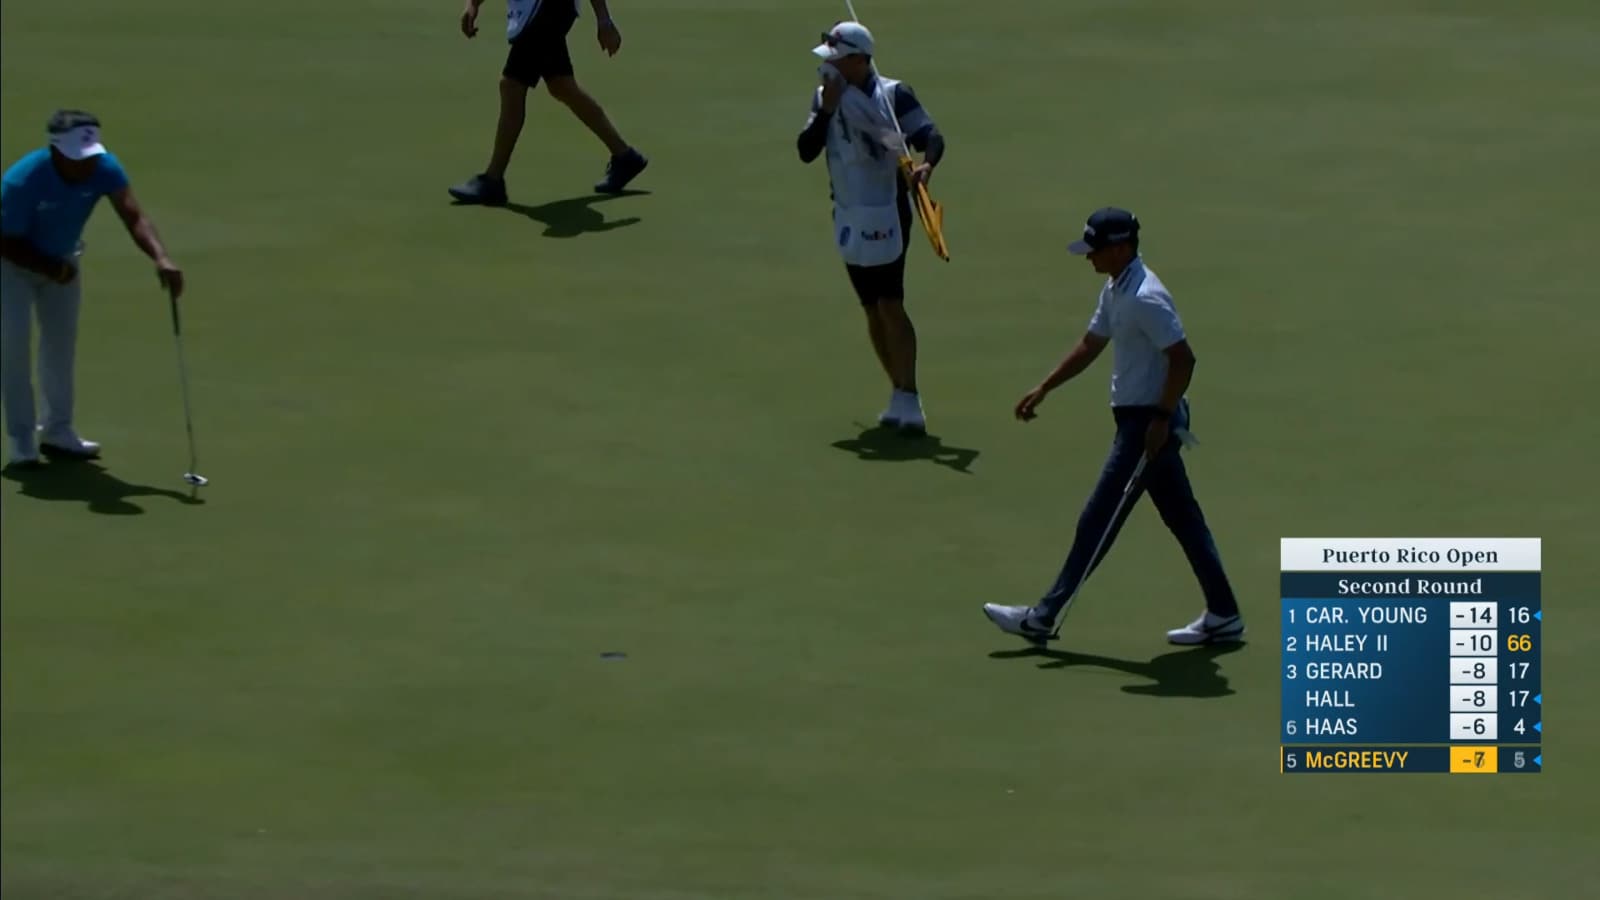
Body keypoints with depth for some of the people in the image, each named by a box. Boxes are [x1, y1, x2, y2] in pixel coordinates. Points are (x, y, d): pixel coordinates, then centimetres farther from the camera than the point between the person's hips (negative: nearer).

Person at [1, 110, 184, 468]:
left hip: (63, 260, 5)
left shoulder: (104, 168, -26)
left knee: (61, 343, 10)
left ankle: (58, 431, 23)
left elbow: (134, 216, -37)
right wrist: (52, 270, -28)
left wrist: (161, 258, -53)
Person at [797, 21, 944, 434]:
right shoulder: (825, 97, 5)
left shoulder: (894, 95, -10)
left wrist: (926, 165, -38)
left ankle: (909, 401, -17)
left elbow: (931, 136, -17)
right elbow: (806, 151, -2)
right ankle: (900, 396, 20)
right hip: (848, 216, 6)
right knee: (872, 310, 11)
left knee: (890, 306, -15)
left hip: (885, 212, -6)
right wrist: (827, 110, -15)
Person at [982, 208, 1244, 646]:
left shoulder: (1144, 299, -21)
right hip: (1137, 418, 10)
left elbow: (1183, 359, -24)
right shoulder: (1115, 290, 10)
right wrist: (1043, 389, 18)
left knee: (1098, 523, -4)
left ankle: (1044, 617, 0)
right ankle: (1222, 615, 17)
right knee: (1184, 521, 13)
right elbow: (1090, 346, 21)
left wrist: (1161, 419, -22)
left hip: (1148, 424, -10)